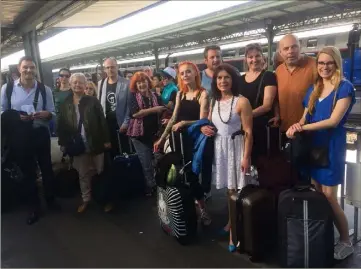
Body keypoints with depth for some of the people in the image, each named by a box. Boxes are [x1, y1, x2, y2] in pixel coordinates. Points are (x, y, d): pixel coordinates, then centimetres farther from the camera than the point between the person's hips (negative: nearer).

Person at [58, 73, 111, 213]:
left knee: (101, 172, 9)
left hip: (95, 143, -2)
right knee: (83, 174, 13)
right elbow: (61, 125, 4)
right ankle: (86, 199, 27)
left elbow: (102, 121, -5)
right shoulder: (65, 104, 4)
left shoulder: (93, 101, -3)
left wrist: (106, 140, -9)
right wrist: (62, 143, 1)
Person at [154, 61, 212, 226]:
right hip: (180, 139, 6)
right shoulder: (180, 94, 11)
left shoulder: (203, 93, -7)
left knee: (192, 175, -3)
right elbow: (174, 118, 12)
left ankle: (202, 210, 16)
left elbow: (203, 121, -13)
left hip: (195, 140, -5)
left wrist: (184, 123, -27)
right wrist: (162, 138, 10)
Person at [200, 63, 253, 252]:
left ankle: (235, 231, 6)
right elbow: (210, 124, 22)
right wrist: (204, 128, -2)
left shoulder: (242, 102, -10)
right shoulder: (214, 102, 11)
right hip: (219, 148, 6)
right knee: (228, 188, 13)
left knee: (236, 189, -4)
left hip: (236, 148, -5)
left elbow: (248, 132, -12)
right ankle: (231, 222, 28)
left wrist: (246, 157, -16)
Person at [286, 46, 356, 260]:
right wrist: (297, 126, -12)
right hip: (312, 146, 6)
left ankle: (346, 242, 15)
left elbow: (333, 121, -17)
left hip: (331, 147, -6)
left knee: (329, 197, -3)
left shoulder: (345, 87, -8)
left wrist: (302, 128, -16)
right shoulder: (313, 89, 12)